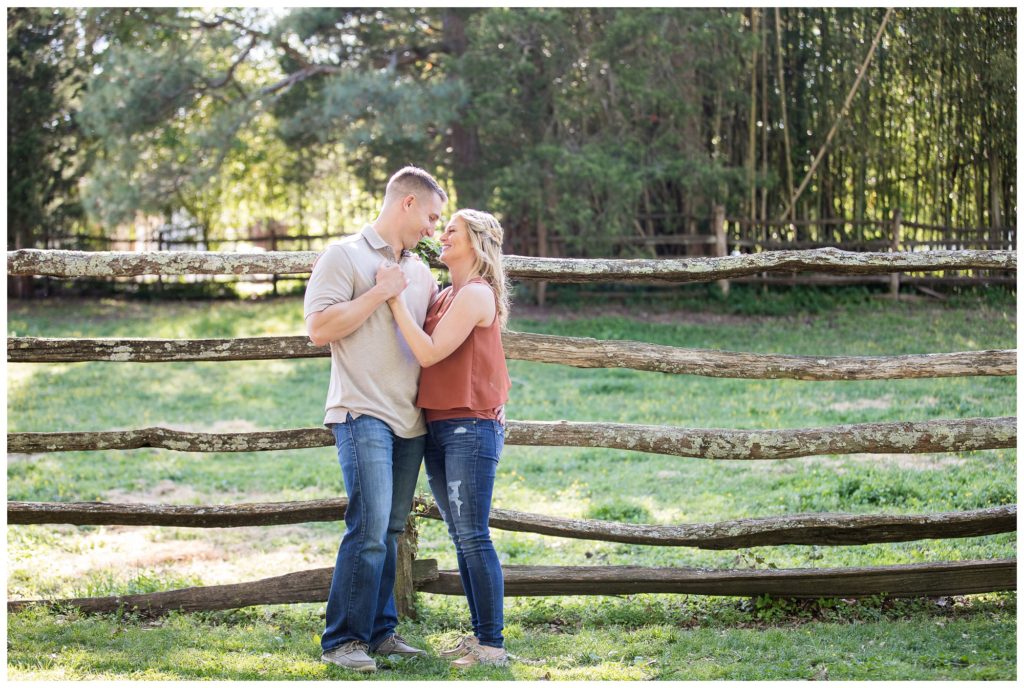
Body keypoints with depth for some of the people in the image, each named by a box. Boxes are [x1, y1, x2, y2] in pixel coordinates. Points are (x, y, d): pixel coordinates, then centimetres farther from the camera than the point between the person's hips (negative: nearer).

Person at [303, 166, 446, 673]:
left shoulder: (420, 272, 19)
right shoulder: (346, 256, -2)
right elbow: (320, 328, -12)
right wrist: (379, 293, -13)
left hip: (411, 420, 7)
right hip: (364, 415, -7)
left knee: (390, 531, 10)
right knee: (369, 529, -13)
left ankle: (379, 631, 16)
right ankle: (341, 640, -7)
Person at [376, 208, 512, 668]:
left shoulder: (476, 294, -10)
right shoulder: (444, 296, 16)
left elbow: (429, 353, -17)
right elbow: (422, 351, 8)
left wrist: (395, 299, -15)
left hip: (471, 427, -9)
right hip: (438, 427, 9)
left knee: (473, 536, -10)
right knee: (461, 538, 11)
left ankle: (493, 644, -8)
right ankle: (479, 633, 18)